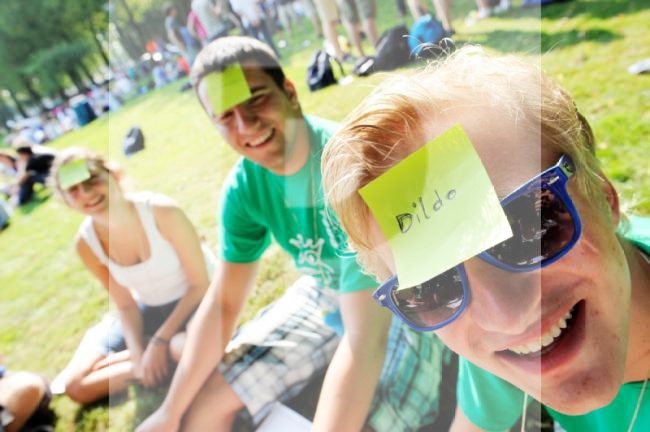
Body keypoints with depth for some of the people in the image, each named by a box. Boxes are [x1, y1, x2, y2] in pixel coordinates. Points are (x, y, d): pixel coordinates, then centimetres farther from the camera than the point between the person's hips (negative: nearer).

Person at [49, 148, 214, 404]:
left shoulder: (162, 212, -28)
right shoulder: (86, 243, -13)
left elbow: (200, 283, -19)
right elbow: (126, 305, -2)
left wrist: (160, 340, -22)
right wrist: (139, 355, -17)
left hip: (197, 298, -4)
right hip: (150, 308, 5)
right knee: (74, 386, -4)